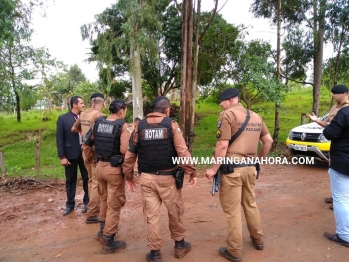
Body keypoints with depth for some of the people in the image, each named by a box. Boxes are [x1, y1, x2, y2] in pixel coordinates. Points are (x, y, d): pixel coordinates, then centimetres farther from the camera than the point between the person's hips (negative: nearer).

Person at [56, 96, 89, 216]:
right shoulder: (63, 119, -4)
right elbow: (59, 139, -5)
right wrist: (62, 156, -10)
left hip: (85, 153, 2)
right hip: (71, 154, -1)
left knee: (86, 178, 9)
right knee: (70, 180, 11)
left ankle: (87, 202, 26)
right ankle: (70, 204, 26)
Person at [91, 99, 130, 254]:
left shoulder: (98, 122, 2)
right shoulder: (123, 125, -16)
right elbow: (124, 150, -23)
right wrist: (130, 140, -5)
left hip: (100, 165, 7)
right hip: (114, 168, -6)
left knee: (104, 199, 26)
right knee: (114, 204, 7)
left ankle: (103, 230, 43)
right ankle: (109, 242, 18)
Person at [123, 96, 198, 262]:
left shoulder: (139, 126, 1)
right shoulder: (171, 125, -6)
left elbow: (130, 153, 1)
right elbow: (182, 151, -12)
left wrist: (128, 176, 10)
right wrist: (192, 172, -4)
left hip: (146, 178, 2)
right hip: (167, 177, -2)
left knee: (152, 215, 12)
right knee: (175, 212, 17)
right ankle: (180, 245, 34)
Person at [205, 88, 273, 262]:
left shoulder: (227, 115, -11)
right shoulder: (256, 116, 11)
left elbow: (222, 146, -18)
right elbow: (268, 141, 14)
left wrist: (214, 168, -11)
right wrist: (260, 159, 23)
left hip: (232, 168, -7)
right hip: (250, 168, 7)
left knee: (232, 210, 4)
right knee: (250, 204, 24)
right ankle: (258, 239, 40)